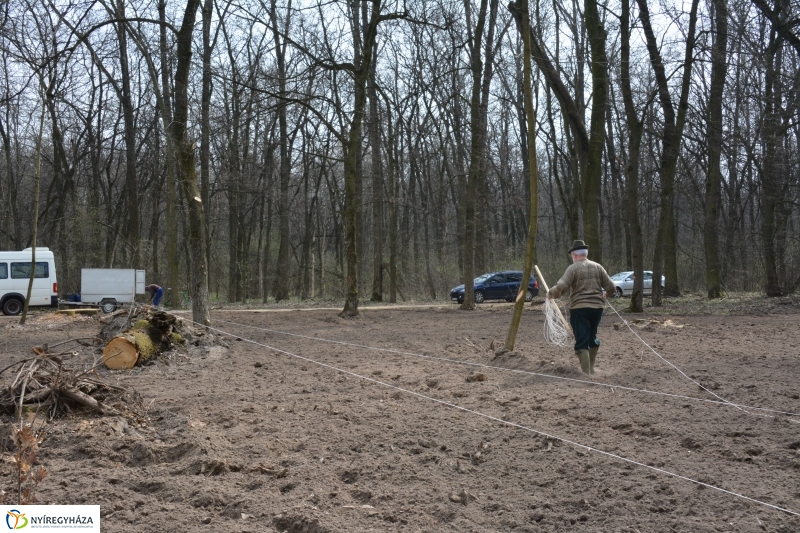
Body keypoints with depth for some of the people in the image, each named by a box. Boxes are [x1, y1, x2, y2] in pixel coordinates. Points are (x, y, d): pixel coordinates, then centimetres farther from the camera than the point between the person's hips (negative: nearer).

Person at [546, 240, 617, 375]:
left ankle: (586, 373, -7)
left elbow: (561, 287, -19)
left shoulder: (573, 268, -7)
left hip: (580, 308, -5)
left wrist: (550, 294, 0)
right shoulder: (597, 267, 7)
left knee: (582, 342, -2)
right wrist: (605, 293, 29)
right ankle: (591, 368, 33)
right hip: (597, 307, 5)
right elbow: (612, 287, 8)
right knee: (592, 337, 23)